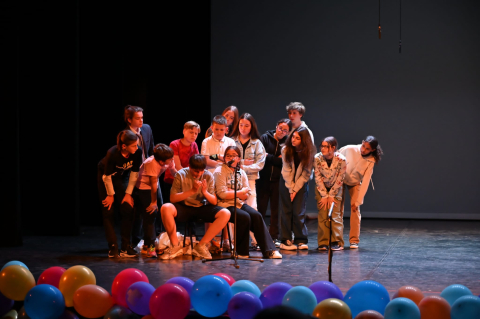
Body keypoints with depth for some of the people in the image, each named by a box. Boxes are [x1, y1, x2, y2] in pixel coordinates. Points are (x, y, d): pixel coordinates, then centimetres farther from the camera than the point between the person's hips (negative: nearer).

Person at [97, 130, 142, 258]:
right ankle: (113, 247, -1)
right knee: (108, 212, -6)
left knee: (127, 210, -6)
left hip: (122, 178, 3)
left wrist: (128, 193, -9)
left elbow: (134, 173, -13)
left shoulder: (137, 152, -26)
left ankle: (126, 247, -1)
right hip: (105, 177, -3)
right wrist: (111, 195, -12)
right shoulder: (112, 154, -36)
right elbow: (107, 177, -22)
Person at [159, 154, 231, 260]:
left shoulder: (208, 176, -2)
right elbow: (172, 198, -13)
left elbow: (214, 202, -2)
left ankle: (201, 246, -17)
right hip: (184, 208, -2)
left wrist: (205, 192, -23)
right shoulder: (181, 175, -7)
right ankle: (175, 246, -18)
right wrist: (192, 191, -22)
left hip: (202, 208, 2)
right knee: (166, 208, -34)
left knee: (225, 213, -25)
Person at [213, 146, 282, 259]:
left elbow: (246, 194, 7)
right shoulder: (219, 171, -2)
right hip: (225, 205, -6)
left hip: (240, 203, 6)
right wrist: (240, 193, -7)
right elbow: (222, 194, -13)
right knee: (245, 217, -29)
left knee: (256, 215, -20)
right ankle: (242, 252, -18)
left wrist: (231, 193, -10)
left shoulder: (241, 172, 16)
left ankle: (269, 250, -21)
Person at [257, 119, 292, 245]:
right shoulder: (265, 138, 2)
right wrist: (277, 159, -12)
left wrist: (269, 157, -10)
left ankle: (274, 237, 14)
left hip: (277, 180, 0)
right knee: (261, 208, 1)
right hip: (263, 179, 0)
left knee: (275, 210, 6)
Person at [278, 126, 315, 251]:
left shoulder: (309, 153, -12)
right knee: (286, 211, -2)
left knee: (299, 212, -7)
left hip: (301, 184, -1)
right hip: (286, 183, 1)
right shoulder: (286, 150, -11)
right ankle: (286, 240, 0)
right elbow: (286, 171, -9)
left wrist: (295, 189, -11)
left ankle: (301, 240, -1)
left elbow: (306, 174, -8)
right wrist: (291, 189, -10)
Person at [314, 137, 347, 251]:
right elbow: (318, 178, -12)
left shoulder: (341, 160, -22)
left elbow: (339, 179, -14)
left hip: (336, 189, -1)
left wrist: (331, 195, -12)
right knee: (322, 216, -5)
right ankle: (323, 243, -2)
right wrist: (324, 196, -12)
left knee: (336, 215, -9)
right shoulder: (317, 158, -18)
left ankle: (337, 242, -5)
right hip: (321, 189, 1)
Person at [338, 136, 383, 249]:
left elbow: (365, 182, -21)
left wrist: (358, 201, -23)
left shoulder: (370, 161, -21)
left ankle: (354, 241, -6)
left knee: (355, 209, -12)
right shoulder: (349, 149, -26)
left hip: (355, 184, 0)